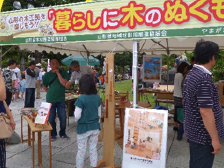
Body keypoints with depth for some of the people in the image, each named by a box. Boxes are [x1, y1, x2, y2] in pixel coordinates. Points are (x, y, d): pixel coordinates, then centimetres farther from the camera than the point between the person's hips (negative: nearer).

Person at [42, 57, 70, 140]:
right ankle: (53, 134, 26)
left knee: (63, 118, 5)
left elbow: (64, 83, -15)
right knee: (51, 118, 9)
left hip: (61, 100, -1)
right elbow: (44, 86, 13)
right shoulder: (47, 74, 3)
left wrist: (58, 73, -15)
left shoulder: (63, 72, -2)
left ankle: (62, 133, 25)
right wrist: (50, 92, 3)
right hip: (50, 100, 1)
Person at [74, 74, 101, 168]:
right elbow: (99, 114, 5)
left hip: (84, 128, -4)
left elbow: (77, 116, -18)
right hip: (95, 127, 4)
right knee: (93, 149, 16)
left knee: (81, 150, 11)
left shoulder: (81, 99, -19)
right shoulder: (97, 98, -3)